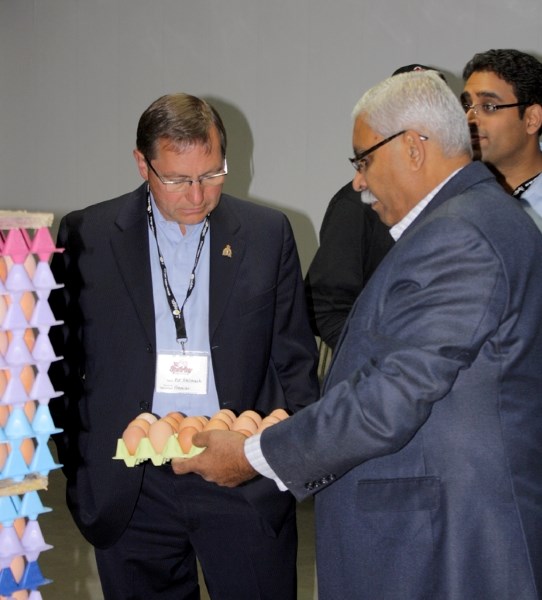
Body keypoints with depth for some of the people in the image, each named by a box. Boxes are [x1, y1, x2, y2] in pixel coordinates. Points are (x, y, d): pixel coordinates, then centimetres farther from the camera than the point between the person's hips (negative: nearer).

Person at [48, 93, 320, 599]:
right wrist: (79, 471, 2)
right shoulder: (86, 236, 1)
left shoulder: (268, 234, 3)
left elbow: (295, 359, 6)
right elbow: (62, 363, 5)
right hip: (131, 491, 0)